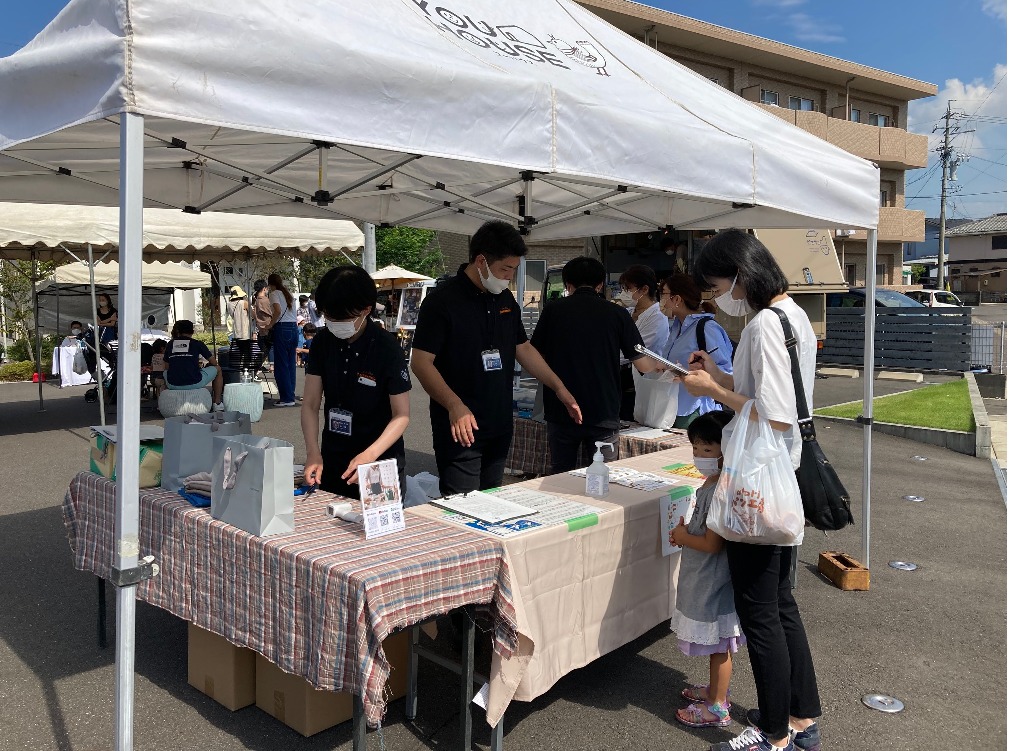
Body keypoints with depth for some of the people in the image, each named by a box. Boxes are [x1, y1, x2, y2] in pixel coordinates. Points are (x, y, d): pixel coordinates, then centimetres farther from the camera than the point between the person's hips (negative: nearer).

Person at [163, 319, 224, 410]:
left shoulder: (170, 344, 14)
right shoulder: (197, 344, 6)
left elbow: (166, 368, 22)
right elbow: (214, 362, 13)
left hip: (172, 385, 4)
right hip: (195, 384, -3)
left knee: (165, 373, 40)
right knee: (217, 368, 23)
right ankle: (217, 404, 21)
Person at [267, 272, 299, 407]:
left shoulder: (274, 294, -3)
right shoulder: (289, 294, 18)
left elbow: (278, 311, -20)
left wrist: (270, 325, -10)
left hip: (282, 328, -7)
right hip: (294, 327, 7)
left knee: (281, 365, -2)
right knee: (291, 363, 11)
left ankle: (287, 398, -2)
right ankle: (291, 396, 14)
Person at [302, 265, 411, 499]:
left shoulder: (387, 348, -16)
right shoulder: (322, 342, -3)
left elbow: (402, 415, -13)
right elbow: (310, 404, -2)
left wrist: (369, 456, -27)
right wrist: (313, 453, -17)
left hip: (381, 462, -4)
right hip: (332, 460, 4)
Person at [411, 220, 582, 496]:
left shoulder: (506, 300, 9)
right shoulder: (442, 301, -14)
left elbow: (523, 348, 19)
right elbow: (421, 362, -17)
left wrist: (559, 387, 12)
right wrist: (455, 406, -29)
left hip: (500, 428, 7)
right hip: (460, 431, -7)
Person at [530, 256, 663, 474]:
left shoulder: (553, 310, 0)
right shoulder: (616, 314, -1)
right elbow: (644, 365, 0)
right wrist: (662, 364, 23)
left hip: (561, 412, 1)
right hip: (603, 413, -1)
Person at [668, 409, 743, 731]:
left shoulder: (720, 491, -27)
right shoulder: (711, 483, 4)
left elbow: (712, 544, -26)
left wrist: (683, 536, -12)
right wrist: (686, 532, 1)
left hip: (713, 582, -9)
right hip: (704, 579, 9)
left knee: (718, 645, 6)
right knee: (716, 645, 24)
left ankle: (716, 707, 20)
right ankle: (716, 689, 40)